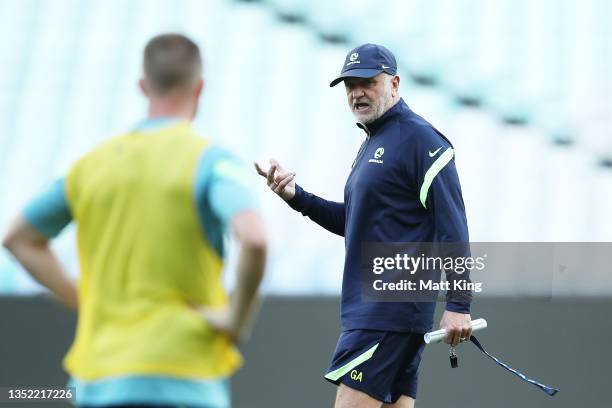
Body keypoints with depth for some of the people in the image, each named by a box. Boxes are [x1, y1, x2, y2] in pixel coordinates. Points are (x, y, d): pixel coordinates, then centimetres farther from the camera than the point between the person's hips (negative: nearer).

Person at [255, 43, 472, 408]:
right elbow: (354, 222, 28)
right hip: (369, 306, 10)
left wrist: (459, 304, -20)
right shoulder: (372, 144, 21)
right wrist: (295, 195, 14)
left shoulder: (420, 139, -9)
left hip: (392, 307, -10)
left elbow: (452, 226, -15)